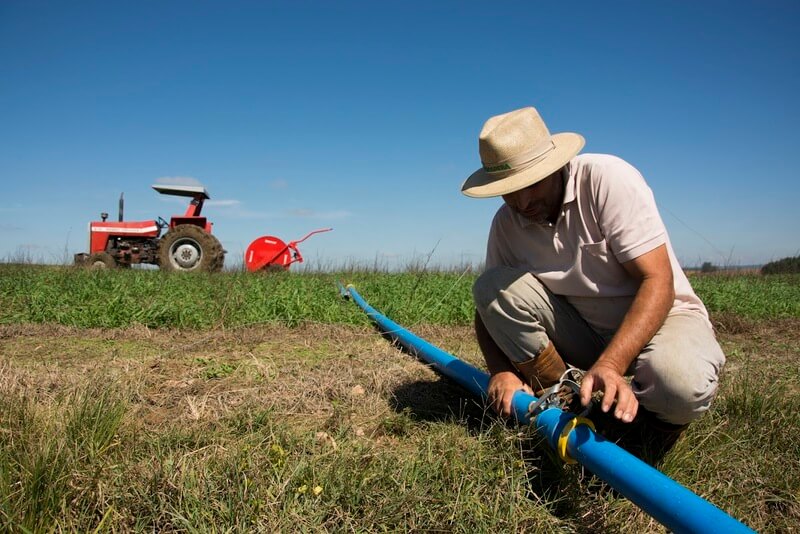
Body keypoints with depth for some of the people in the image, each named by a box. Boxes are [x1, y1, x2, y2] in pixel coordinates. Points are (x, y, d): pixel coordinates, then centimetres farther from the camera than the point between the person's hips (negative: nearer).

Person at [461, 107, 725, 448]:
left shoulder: (608, 177, -22)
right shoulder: (506, 223, -7)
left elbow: (658, 282, -26)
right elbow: (489, 305, -2)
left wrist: (610, 364, -38)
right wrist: (501, 370, -23)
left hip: (657, 314, -3)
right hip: (583, 328, 4)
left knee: (683, 384, -37)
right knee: (492, 284, -18)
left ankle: (635, 405, 1)